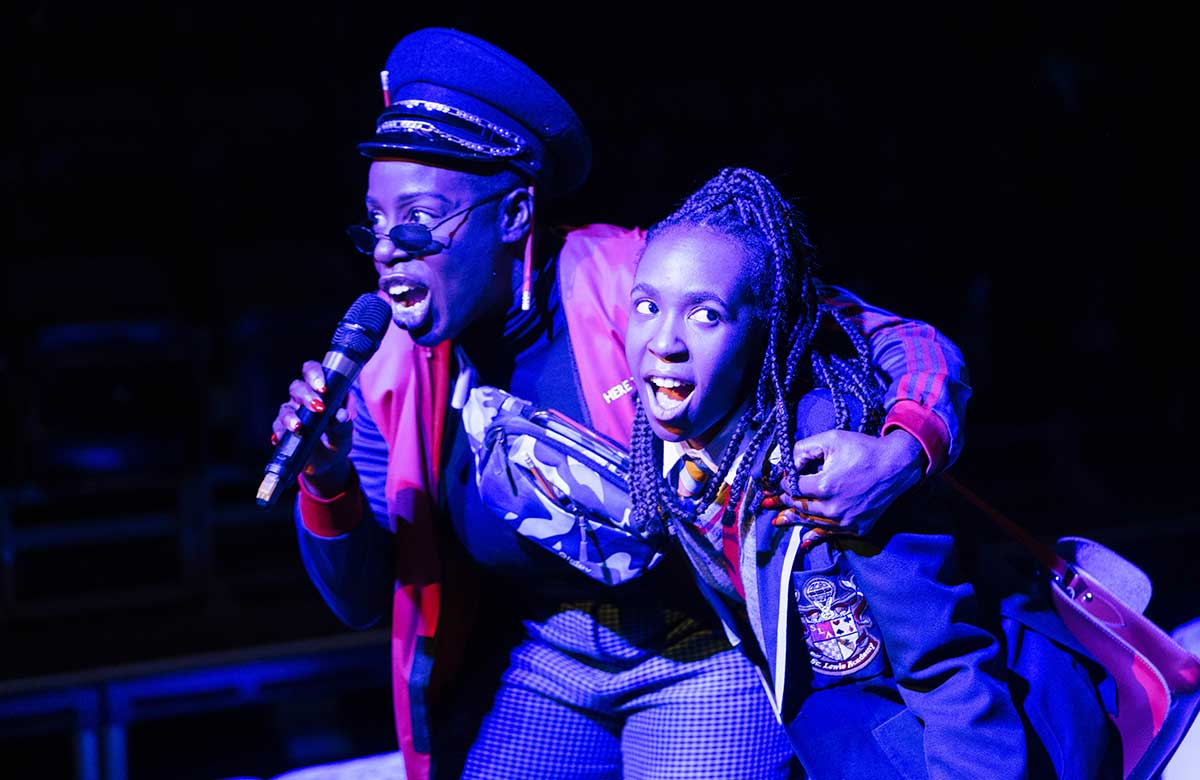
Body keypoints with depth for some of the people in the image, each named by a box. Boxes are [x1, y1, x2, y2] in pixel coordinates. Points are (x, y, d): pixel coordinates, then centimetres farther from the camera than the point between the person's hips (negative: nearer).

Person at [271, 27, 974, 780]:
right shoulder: (397, 372, -5)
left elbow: (913, 350, -17)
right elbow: (362, 600, 1)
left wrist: (901, 452, -39)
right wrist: (328, 483, -19)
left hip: (706, 656, -4)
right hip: (540, 667, 4)